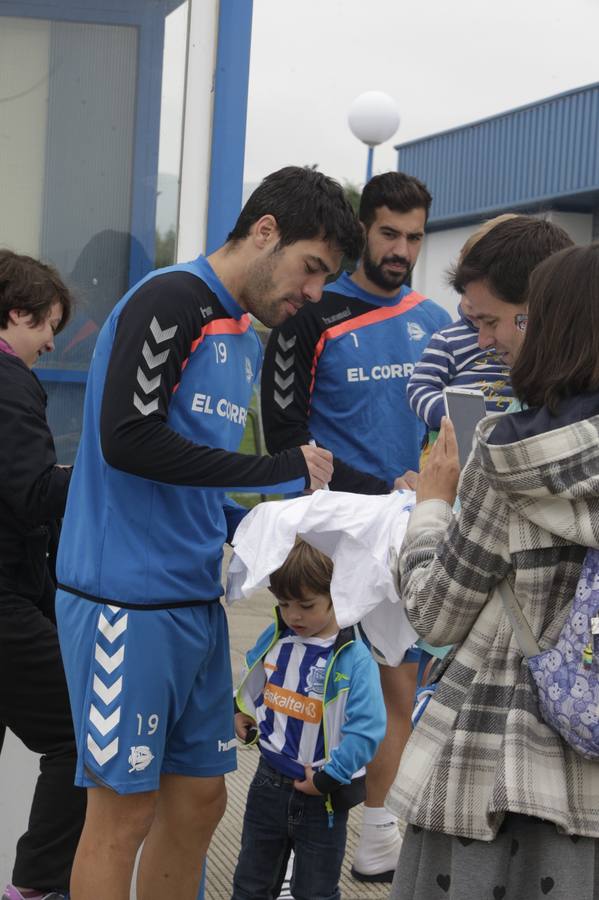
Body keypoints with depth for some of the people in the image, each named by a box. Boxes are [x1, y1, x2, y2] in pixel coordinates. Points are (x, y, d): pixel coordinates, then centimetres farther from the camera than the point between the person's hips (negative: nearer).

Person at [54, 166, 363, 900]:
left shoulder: (245, 339, 16)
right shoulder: (170, 300, -11)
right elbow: (129, 440, -23)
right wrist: (280, 471, -18)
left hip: (197, 602, 9)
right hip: (126, 599, -9)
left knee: (199, 799, 14)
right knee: (124, 812, 0)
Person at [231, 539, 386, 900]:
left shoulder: (354, 659, -21)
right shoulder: (274, 639, -2)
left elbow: (366, 729, -23)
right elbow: (253, 679, 20)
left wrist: (328, 778, -20)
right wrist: (242, 710, 4)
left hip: (323, 799, -5)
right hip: (269, 785, 5)